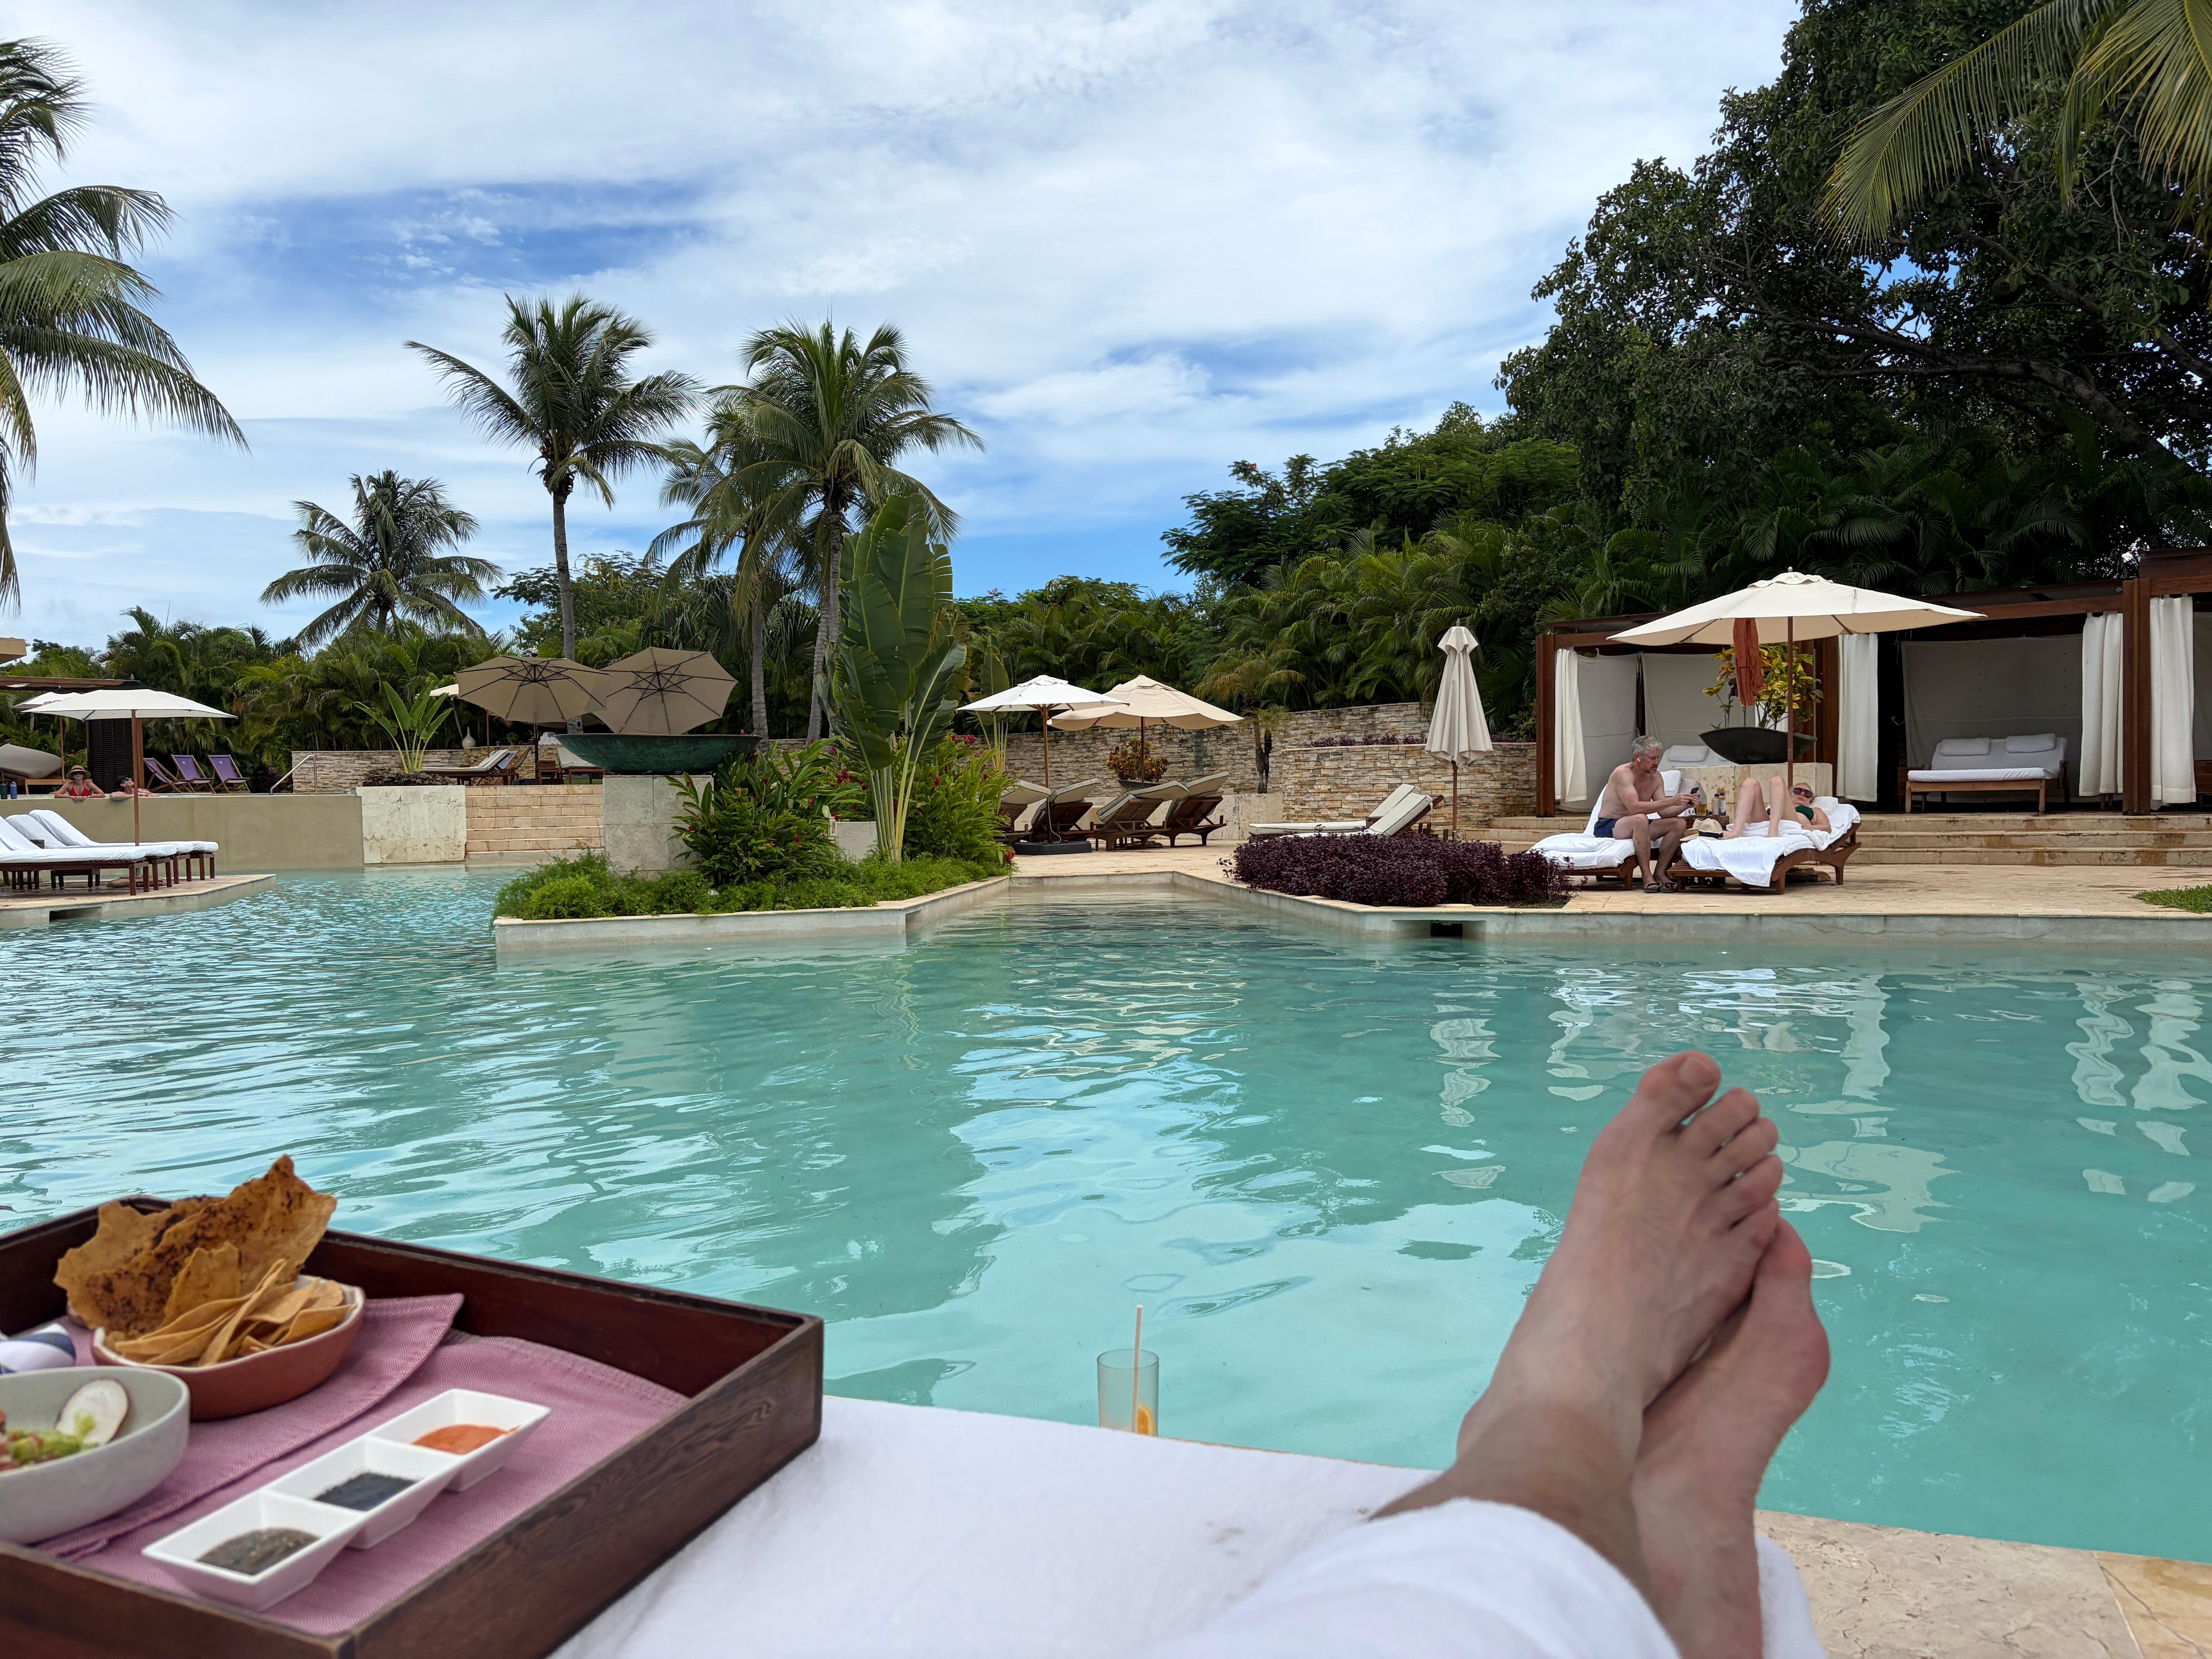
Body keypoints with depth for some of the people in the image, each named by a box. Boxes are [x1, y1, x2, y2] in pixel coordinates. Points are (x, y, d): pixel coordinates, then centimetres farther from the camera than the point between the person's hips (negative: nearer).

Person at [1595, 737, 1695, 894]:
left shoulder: (1655, 777, 4)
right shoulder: (1623, 773, -20)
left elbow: (1663, 812, 0)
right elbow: (1634, 807, -33)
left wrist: (1685, 805, -19)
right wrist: (1671, 801, -34)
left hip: (1635, 826, 8)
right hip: (1607, 827, -8)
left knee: (1679, 824, -8)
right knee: (1640, 819, -38)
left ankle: (1660, 873, -8)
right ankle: (1647, 876, -31)